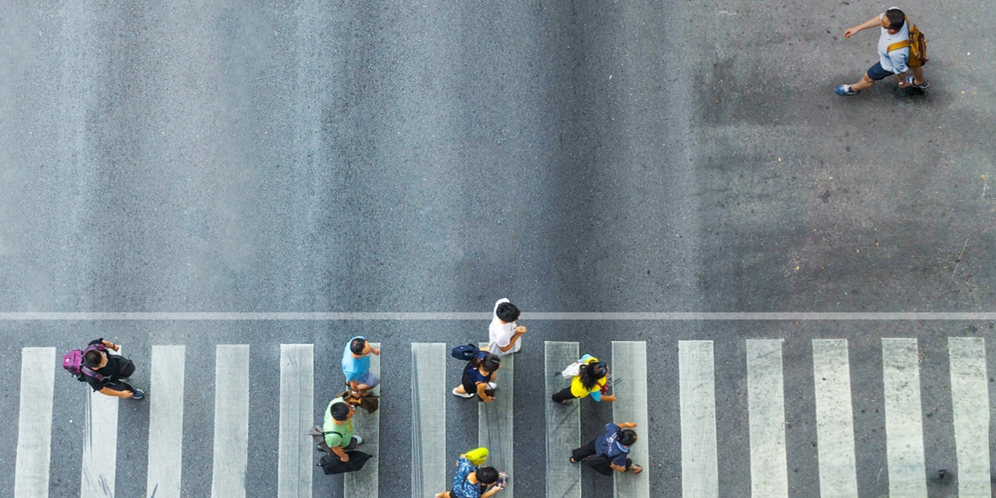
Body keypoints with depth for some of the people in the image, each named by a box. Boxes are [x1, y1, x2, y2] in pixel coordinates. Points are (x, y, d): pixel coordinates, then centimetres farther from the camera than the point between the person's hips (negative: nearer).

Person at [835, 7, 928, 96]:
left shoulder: (895, 51, -50)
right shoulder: (894, 14, -38)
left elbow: (900, 69, -28)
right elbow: (879, 18, -13)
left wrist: (902, 82, -6)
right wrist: (857, 28, -9)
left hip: (890, 64, -6)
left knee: (868, 77, 24)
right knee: (913, 63, 38)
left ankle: (853, 89, 58)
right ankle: (920, 82, 72)